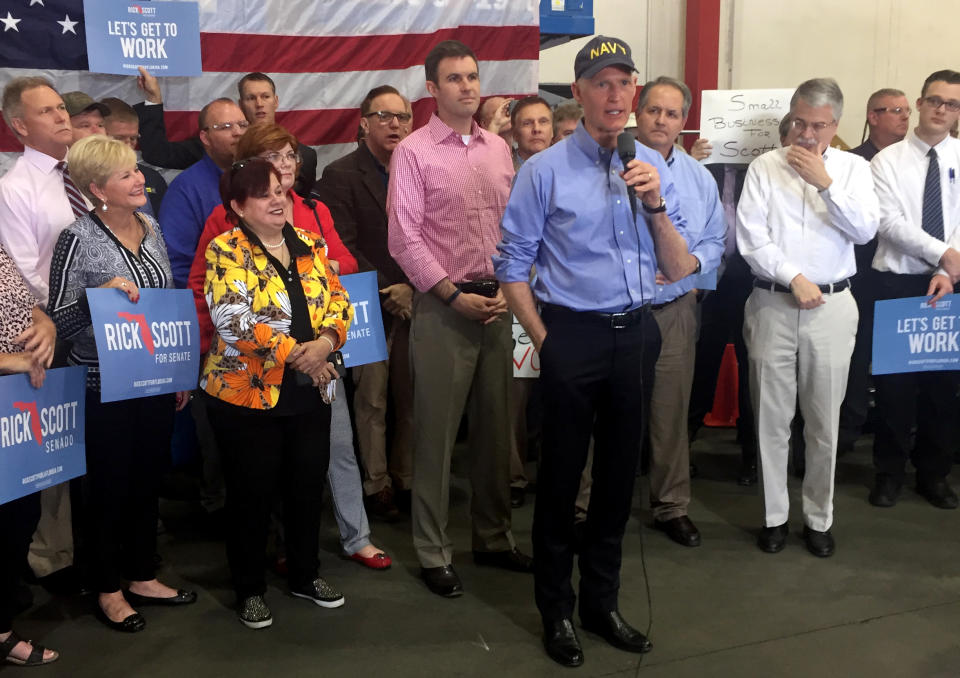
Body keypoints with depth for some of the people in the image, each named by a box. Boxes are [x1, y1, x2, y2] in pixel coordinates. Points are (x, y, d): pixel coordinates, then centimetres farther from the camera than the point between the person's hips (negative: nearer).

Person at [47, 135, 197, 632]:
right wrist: (101, 293, -30)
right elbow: (58, 318, -14)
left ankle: (143, 578, 32)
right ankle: (107, 592, 25)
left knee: (148, 479, 15)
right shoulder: (79, 239, -14)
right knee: (108, 485, 7)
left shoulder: (150, 229, 5)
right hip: (104, 384, -6)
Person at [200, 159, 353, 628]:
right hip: (247, 394, -5)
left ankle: (305, 575, 34)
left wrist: (326, 341, -15)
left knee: (308, 485, 14)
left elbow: (337, 298, 5)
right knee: (252, 493, 6)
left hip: (310, 393, 5)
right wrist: (295, 353, -21)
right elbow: (233, 319, -20)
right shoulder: (226, 251, -8)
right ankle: (249, 589, 23)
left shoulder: (309, 244, 9)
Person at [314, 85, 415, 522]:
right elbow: (345, 248, -10)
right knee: (371, 402, 3)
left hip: (413, 303, 4)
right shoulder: (341, 175, -3)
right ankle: (376, 485, 16)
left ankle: (407, 479, 20)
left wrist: (414, 288, -3)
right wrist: (386, 291, -13)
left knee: (412, 399, 7)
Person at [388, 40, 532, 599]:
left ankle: (495, 538, 28)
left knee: (495, 427, 13)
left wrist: (508, 290, 0)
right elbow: (404, 238, -9)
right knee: (437, 432, 1)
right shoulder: (413, 152, -4)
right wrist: (455, 295, -13)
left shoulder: (498, 148, 12)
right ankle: (434, 553, 14)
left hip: (497, 304, 5)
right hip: (443, 307, -5)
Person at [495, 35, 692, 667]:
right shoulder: (545, 170, -6)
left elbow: (680, 271, 3)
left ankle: (602, 601, 34)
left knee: (620, 474, 15)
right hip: (573, 336, -4)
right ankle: (556, 610, 26)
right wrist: (546, 341, -4)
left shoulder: (654, 166, 5)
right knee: (561, 478, 7)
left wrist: (655, 205, -12)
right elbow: (512, 266, -3)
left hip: (637, 335, 4)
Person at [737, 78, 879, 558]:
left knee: (824, 422, 8)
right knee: (771, 418, 6)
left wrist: (826, 182, -12)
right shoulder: (765, 167, 3)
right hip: (772, 303, 0)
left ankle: (819, 518, 23)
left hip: (832, 306, 1)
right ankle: (774, 515, 20)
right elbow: (749, 237, -5)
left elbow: (865, 231, -7)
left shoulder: (852, 168, 6)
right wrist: (794, 278, -12)